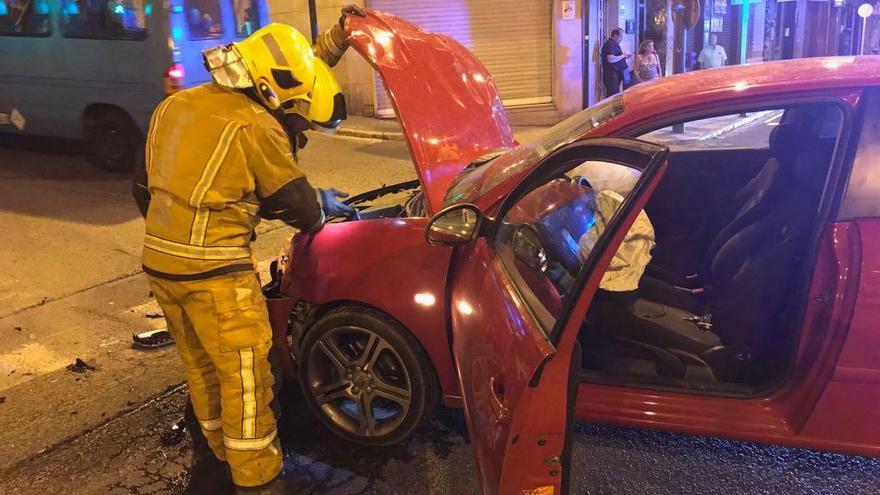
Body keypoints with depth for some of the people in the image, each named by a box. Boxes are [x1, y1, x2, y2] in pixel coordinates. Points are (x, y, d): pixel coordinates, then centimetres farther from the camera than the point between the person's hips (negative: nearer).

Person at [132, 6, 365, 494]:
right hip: (213, 270, -9)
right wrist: (322, 208, 18)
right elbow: (295, 201, -4)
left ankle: (224, 449, 40)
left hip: (160, 260, 9)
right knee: (245, 374, 3)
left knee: (202, 364, 22)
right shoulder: (254, 125, -14)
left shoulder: (176, 106, 11)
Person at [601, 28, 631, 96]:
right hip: (612, 75, -11)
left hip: (616, 74, 11)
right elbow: (610, 59, -25)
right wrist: (623, 55, -14)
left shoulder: (614, 44, 19)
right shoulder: (610, 44, -13)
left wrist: (625, 56, 14)